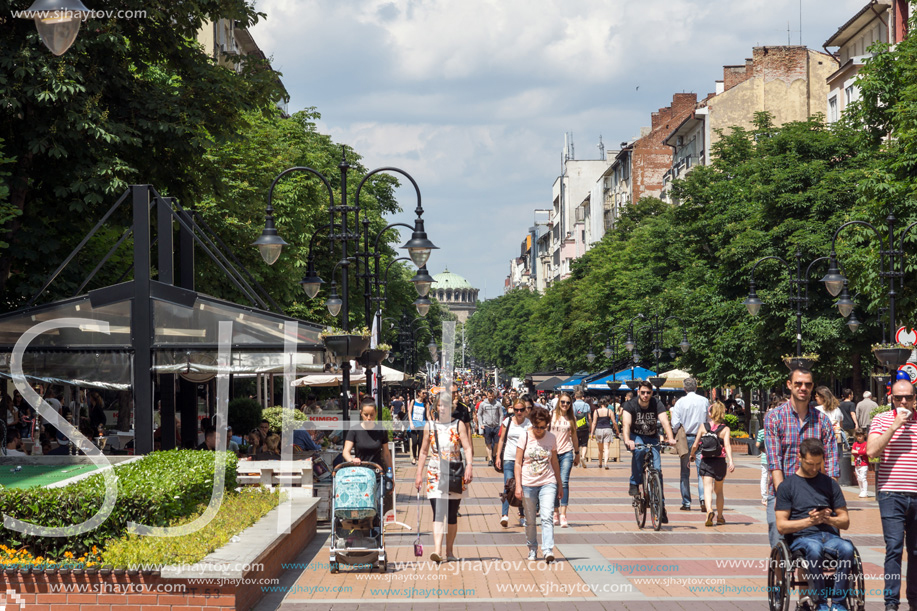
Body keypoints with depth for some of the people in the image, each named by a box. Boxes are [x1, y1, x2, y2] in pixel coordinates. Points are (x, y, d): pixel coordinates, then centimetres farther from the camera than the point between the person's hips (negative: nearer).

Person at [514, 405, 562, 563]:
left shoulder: (551, 438, 4)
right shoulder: (525, 437, -2)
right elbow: (518, 463, 0)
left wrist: (560, 484, 17)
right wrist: (518, 485, -7)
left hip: (548, 482, 0)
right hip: (528, 484, 0)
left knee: (546, 517, -14)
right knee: (530, 520, 7)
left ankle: (548, 551, -19)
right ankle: (532, 549, 23)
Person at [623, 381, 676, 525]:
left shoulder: (657, 404, -14)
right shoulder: (630, 405, -17)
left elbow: (665, 421, -27)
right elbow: (627, 423, -31)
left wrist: (670, 438, -45)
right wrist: (627, 440, -50)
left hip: (652, 438, 2)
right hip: (636, 437, -2)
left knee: (657, 469, -11)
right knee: (638, 450, -37)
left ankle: (661, 506, -3)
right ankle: (634, 484, -22)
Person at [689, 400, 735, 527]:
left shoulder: (703, 426, 0)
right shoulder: (725, 429, 0)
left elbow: (695, 445, 0)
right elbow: (727, 446, -14)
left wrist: (691, 455, 20)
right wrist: (731, 462, -22)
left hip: (706, 461, -1)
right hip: (720, 461, 1)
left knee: (708, 488, -9)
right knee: (719, 490, 19)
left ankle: (709, 511, -36)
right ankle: (720, 516, 30)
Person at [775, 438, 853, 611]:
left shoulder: (830, 484, 20)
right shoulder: (787, 485, 10)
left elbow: (845, 522, 17)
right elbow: (781, 526, 2)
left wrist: (828, 519, -6)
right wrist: (810, 521, -13)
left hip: (830, 536, 3)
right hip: (801, 537, -3)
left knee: (847, 548, -33)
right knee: (814, 548, -39)